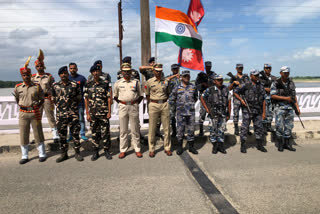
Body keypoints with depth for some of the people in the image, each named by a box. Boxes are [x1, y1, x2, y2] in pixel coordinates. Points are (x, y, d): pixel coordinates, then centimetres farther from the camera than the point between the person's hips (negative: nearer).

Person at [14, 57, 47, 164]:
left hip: (35, 113, -2)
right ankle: (24, 156, 22)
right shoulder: (18, 87, 4)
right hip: (23, 113, 2)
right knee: (23, 134, 8)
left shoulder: (37, 86, -1)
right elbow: (17, 99, 18)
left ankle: (42, 154, 18)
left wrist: (38, 105, -6)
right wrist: (20, 105, 5)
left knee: (38, 133, 5)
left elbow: (42, 99, 6)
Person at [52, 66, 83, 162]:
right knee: (62, 135, 9)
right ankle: (64, 154, 22)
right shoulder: (55, 86, 6)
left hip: (73, 114, -2)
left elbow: (79, 98, 6)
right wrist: (61, 106, 7)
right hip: (60, 114, 2)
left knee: (75, 133, 4)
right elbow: (54, 99, 12)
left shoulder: (75, 85, 0)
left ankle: (77, 152, 18)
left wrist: (73, 106, 4)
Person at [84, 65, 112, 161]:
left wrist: (109, 112, -6)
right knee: (94, 133, 9)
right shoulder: (88, 85, 5)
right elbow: (86, 99, 5)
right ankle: (95, 152, 21)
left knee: (105, 132, 3)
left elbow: (109, 98, -1)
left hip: (104, 113, -2)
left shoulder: (105, 84, 0)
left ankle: (106, 151, 17)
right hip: (92, 113, 2)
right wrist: (87, 113, 0)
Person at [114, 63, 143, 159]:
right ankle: (123, 150, 15)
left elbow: (141, 95, 9)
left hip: (134, 107, -1)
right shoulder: (118, 83, 6)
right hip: (122, 107, 1)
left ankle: (137, 149, 15)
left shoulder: (136, 82, 4)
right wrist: (120, 103, 5)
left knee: (135, 129, 5)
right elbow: (115, 96, 14)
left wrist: (136, 103, 1)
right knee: (123, 130, 5)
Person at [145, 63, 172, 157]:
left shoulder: (165, 81, 7)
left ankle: (167, 148, 19)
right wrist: (152, 103, 6)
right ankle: (151, 149, 13)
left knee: (167, 128, 5)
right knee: (152, 128, 1)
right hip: (153, 105, -2)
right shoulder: (149, 82, 0)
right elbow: (147, 95, 8)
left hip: (165, 105, 2)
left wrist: (165, 102, 11)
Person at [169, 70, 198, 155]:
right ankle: (180, 147, 16)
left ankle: (191, 146, 19)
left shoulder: (193, 87, 8)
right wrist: (176, 107, 7)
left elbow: (196, 97, 22)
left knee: (191, 129, 7)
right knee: (180, 130, 4)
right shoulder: (177, 87, 2)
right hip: (180, 112, -1)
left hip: (191, 112, 2)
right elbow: (172, 99, 8)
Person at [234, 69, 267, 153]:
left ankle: (259, 145, 23)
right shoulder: (245, 85, -3)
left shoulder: (261, 87, 9)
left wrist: (264, 112, 7)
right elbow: (235, 92, 2)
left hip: (258, 111, 4)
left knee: (259, 127, 9)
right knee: (245, 128, -1)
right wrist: (241, 100, -11)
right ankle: (243, 146, 9)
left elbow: (263, 100, 10)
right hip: (247, 110, -4)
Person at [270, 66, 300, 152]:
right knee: (279, 126, -4)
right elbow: (273, 95, -12)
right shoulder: (275, 83, -6)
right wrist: (285, 98, -17)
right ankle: (280, 144, 9)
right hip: (280, 107, -5)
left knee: (289, 126, 8)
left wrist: (297, 107, 7)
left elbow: (294, 95, 13)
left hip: (290, 107, 5)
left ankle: (287, 144, 20)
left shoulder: (291, 83, 9)